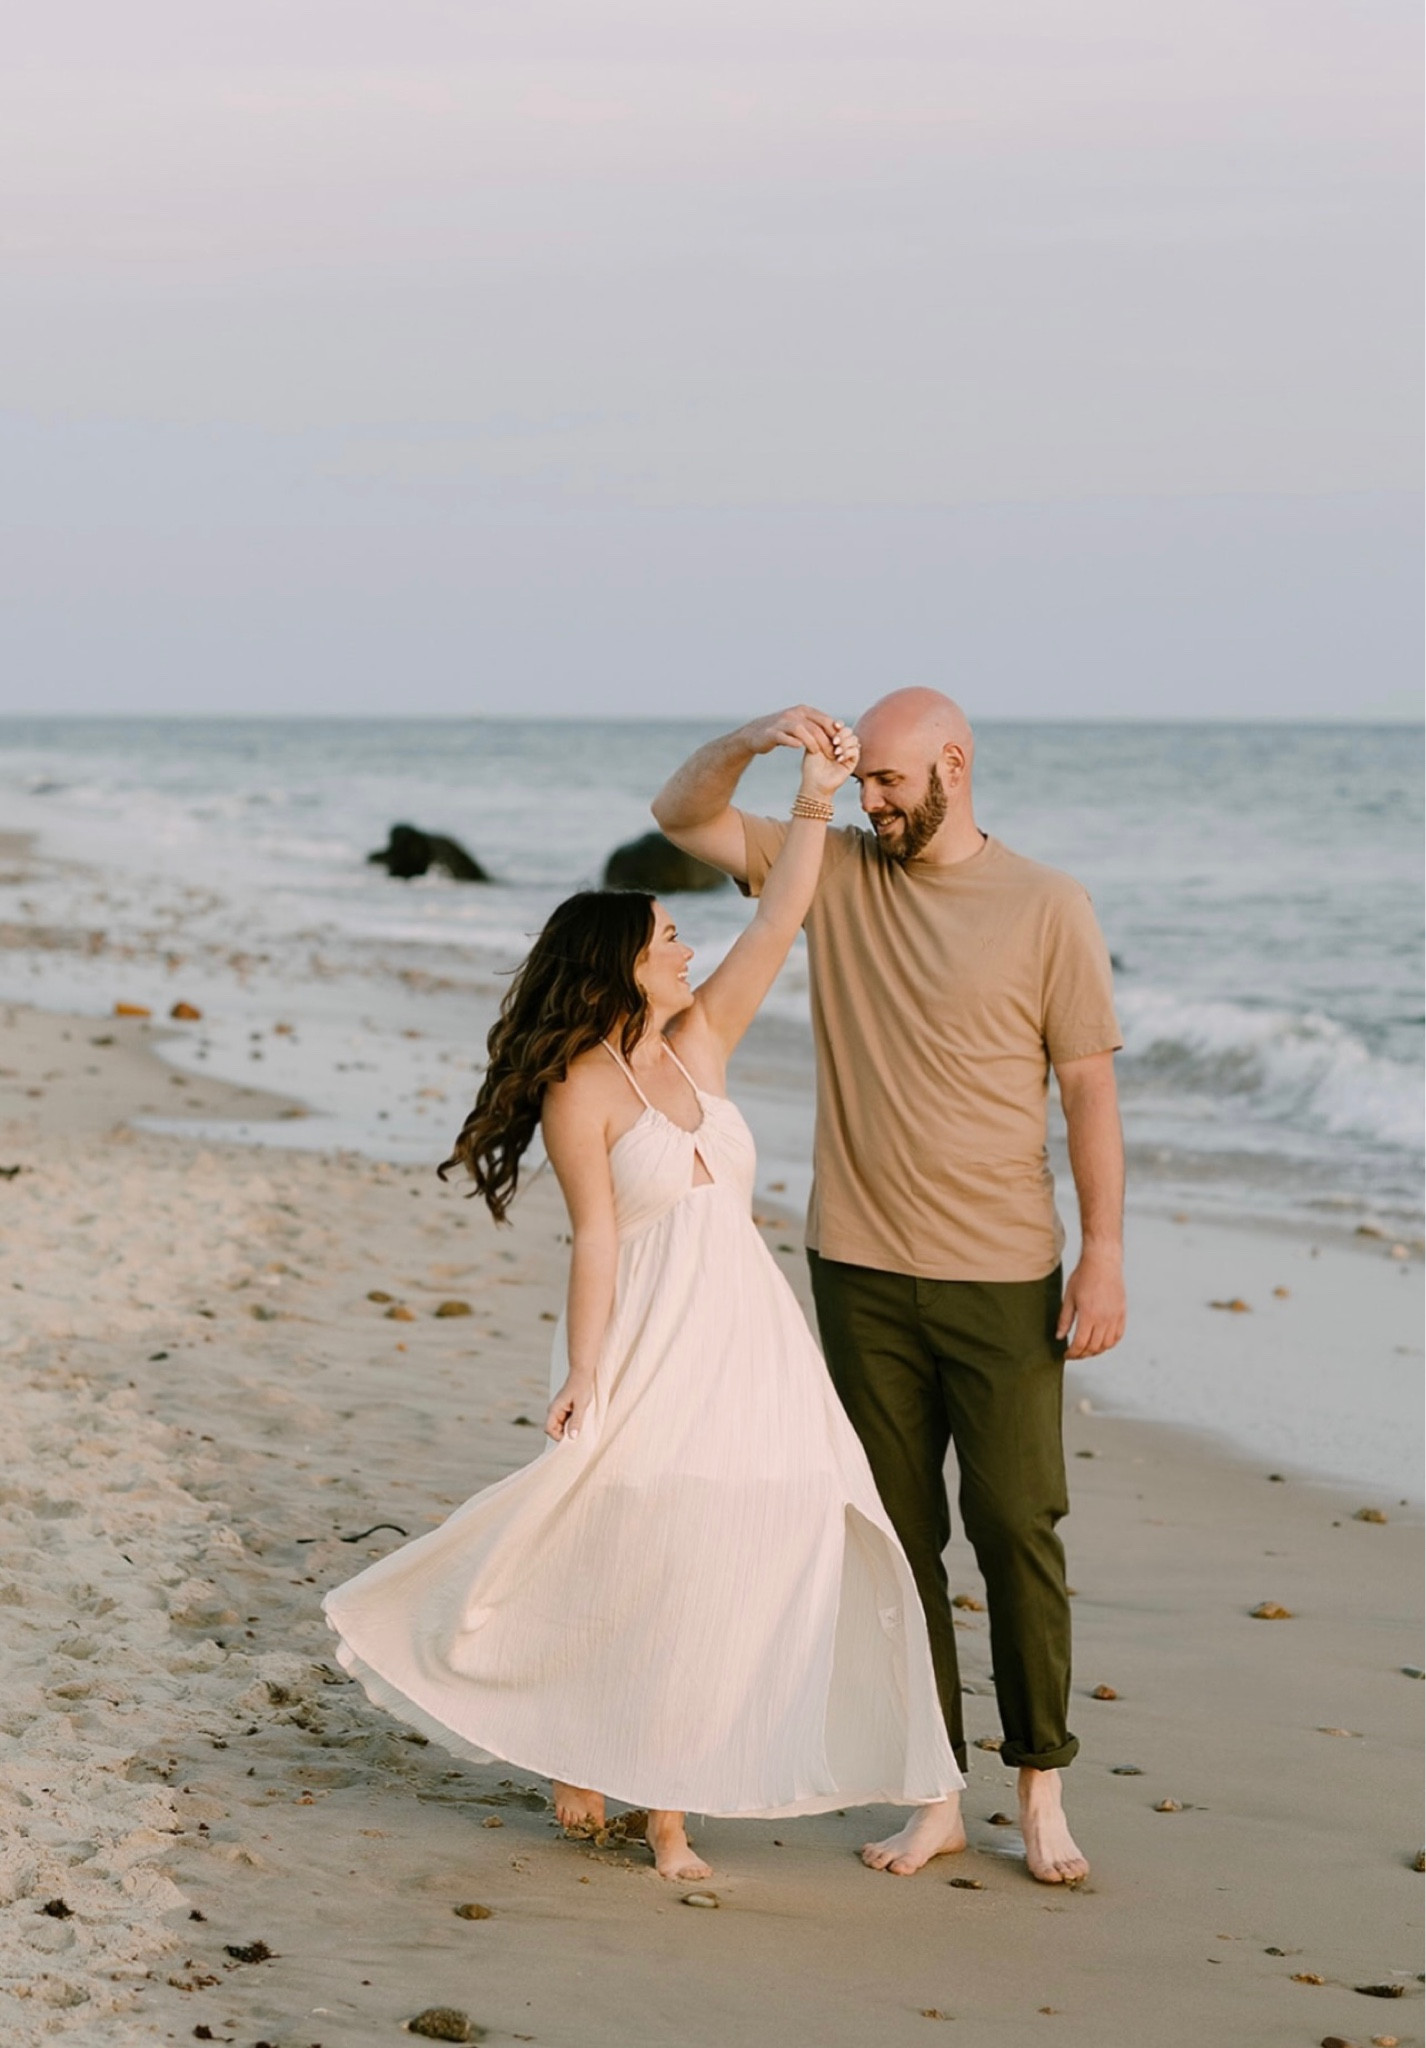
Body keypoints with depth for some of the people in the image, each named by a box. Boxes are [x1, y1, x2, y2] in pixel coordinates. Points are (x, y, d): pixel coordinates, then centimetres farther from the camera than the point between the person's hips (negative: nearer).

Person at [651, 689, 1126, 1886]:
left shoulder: (1048, 908, -3)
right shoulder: (835, 874, 6)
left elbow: (1089, 1084, -3)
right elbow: (682, 815, 6)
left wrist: (1105, 1253, -8)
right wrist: (754, 741, -14)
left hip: (1004, 1274, -3)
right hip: (863, 1269, 3)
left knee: (1018, 1527, -3)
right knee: (895, 1531, 6)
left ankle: (1042, 1788, 10)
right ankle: (934, 1795, 14)